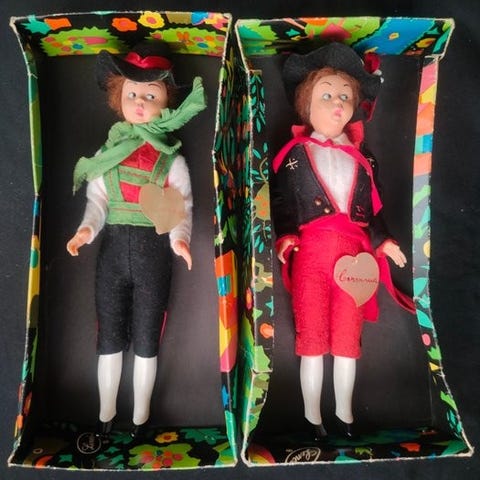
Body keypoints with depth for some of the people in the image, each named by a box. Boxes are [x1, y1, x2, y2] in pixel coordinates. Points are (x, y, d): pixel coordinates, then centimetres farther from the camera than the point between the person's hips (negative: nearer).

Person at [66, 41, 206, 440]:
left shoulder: (172, 159, 2)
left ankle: (141, 415, 30)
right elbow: (97, 200, 1)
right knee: (109, 338, 13)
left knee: (146, 341, 10)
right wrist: (88, 228, -18)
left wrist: (179, 236, -25)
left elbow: (183, 206, -7)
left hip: (154, 251, -2)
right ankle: (106, 413, 33)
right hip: (113, 248, 2)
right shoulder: (107, 155, 8)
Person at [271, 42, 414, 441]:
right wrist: (285, 236, -18)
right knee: (311, 337, 5)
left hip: (353, 255, 4)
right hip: (311, 254, -3)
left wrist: (382, 241, 4)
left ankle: (344, 412, 32)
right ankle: (312, 415, 24)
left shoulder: (361, 157, 14)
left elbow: (371, 207, 16)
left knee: (348, 338, 11)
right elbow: (281, 201, -3)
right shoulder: (295, 154, 3)